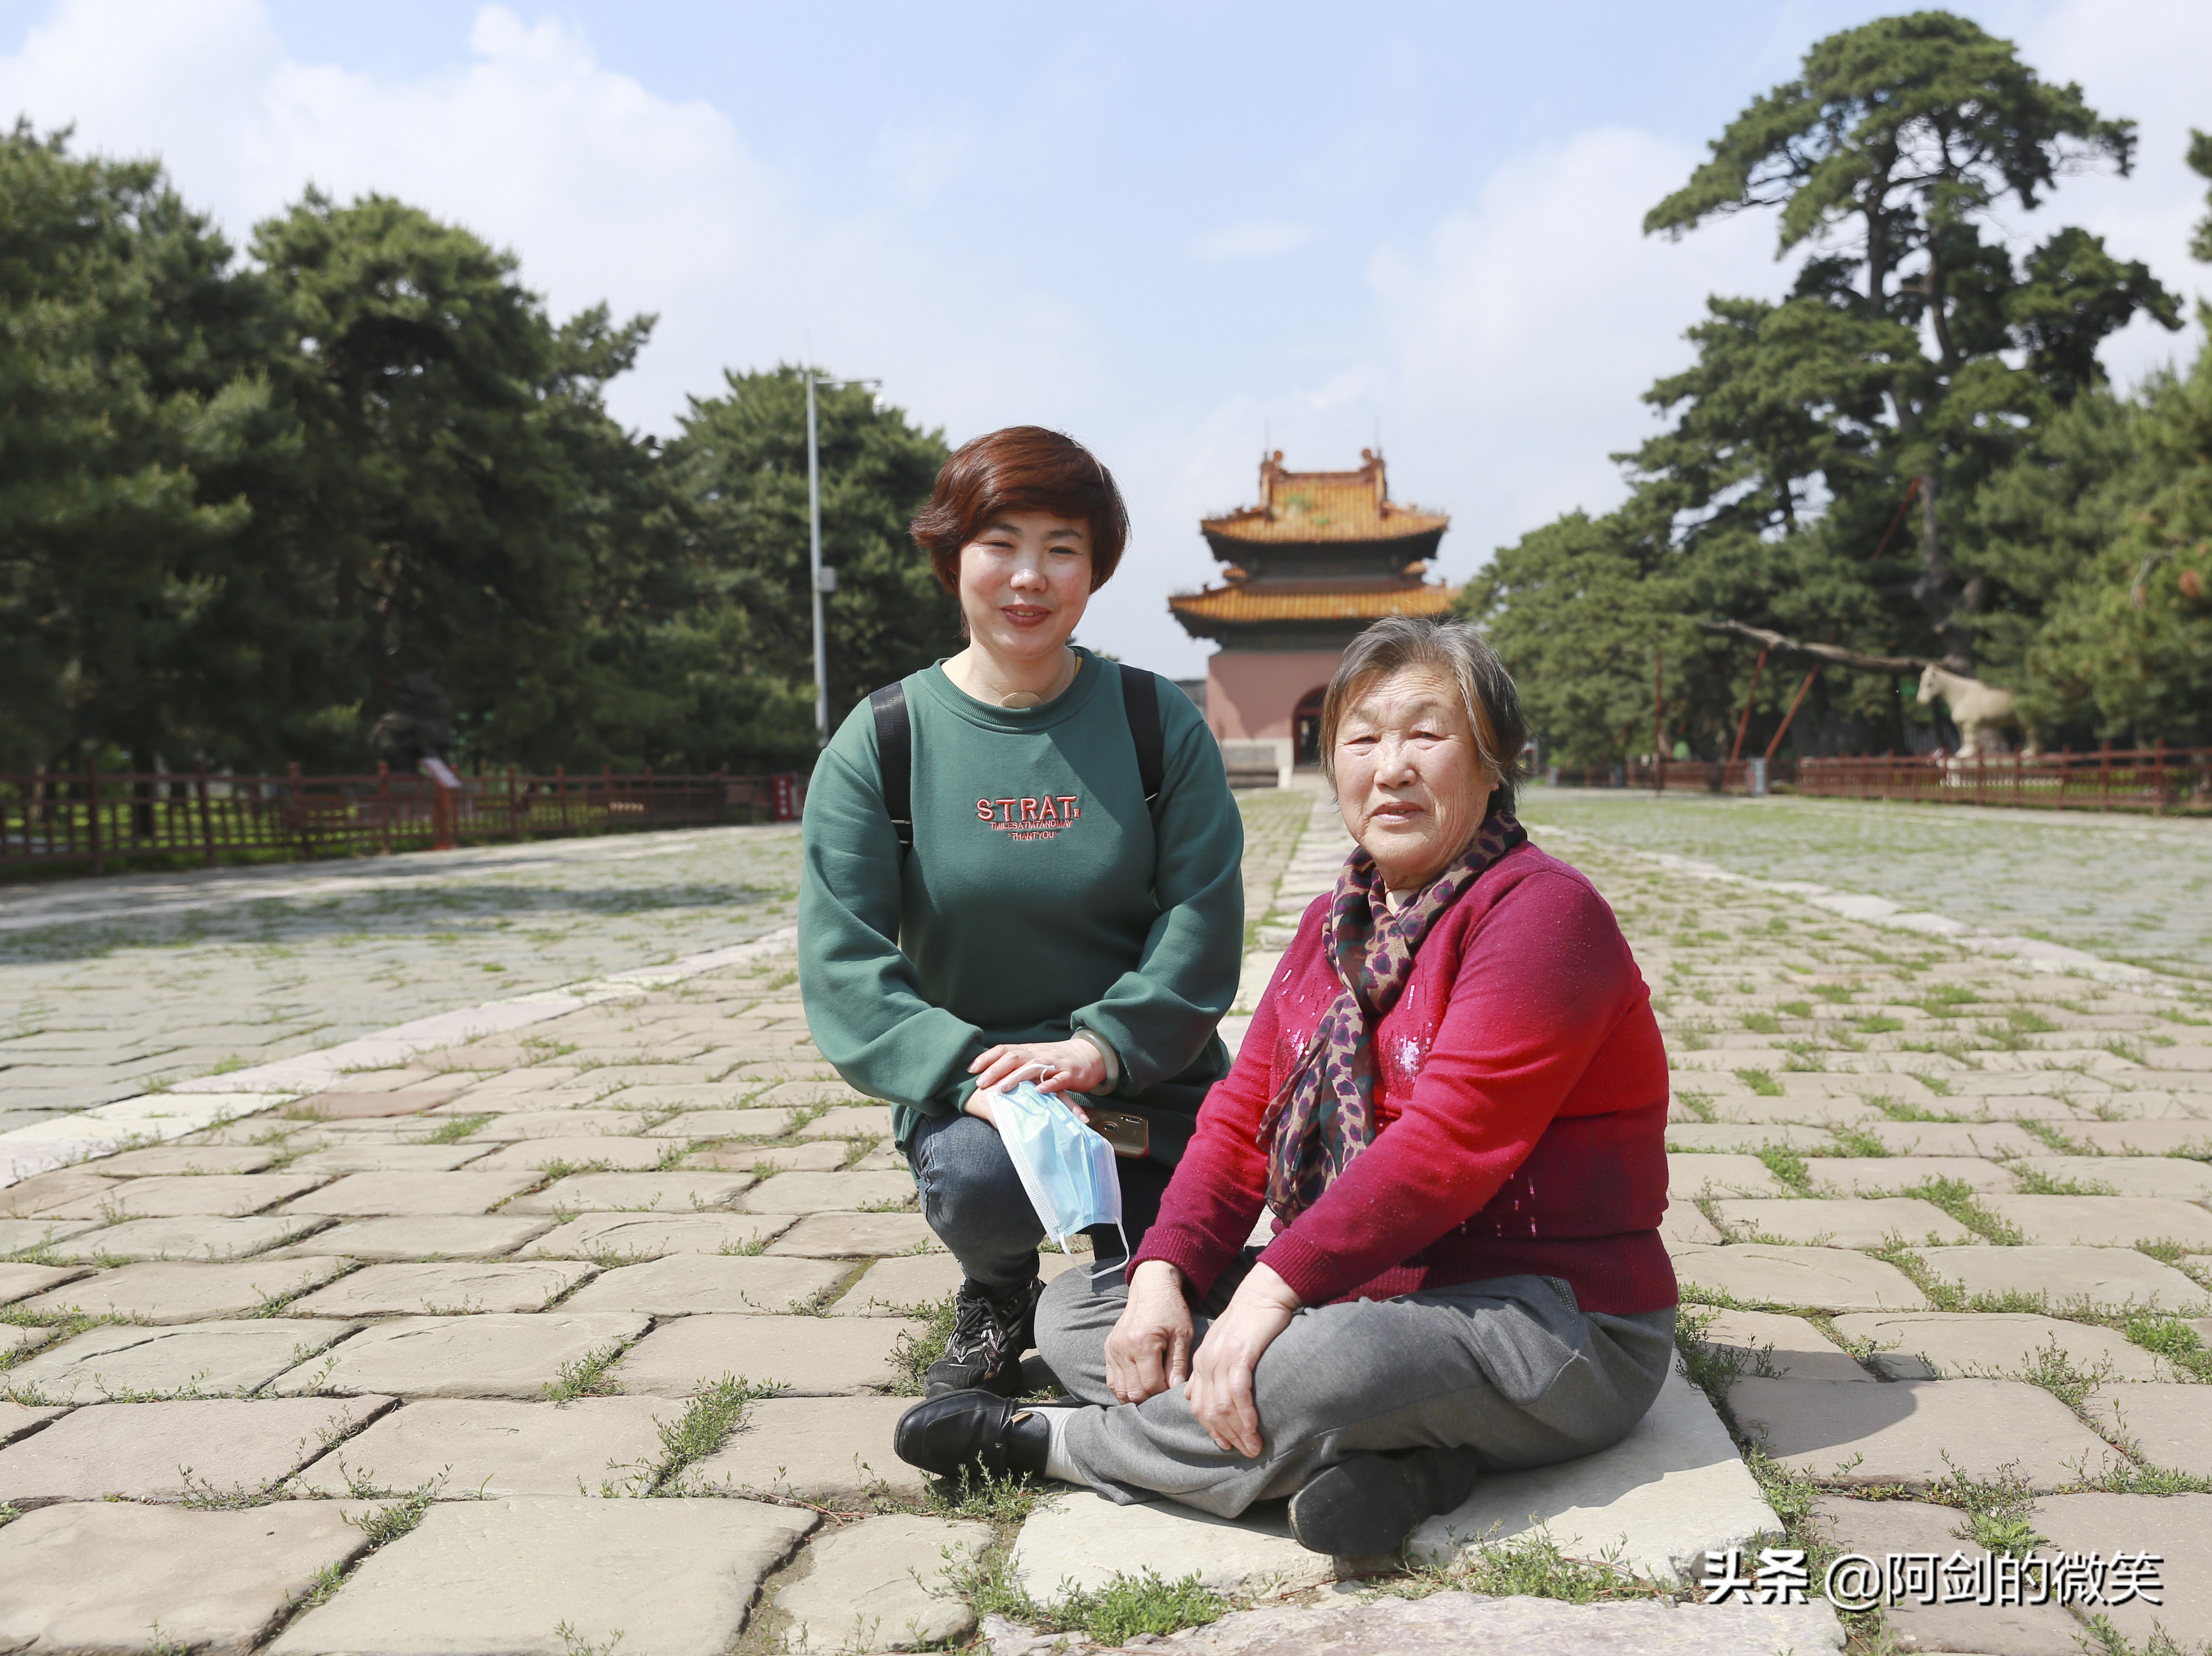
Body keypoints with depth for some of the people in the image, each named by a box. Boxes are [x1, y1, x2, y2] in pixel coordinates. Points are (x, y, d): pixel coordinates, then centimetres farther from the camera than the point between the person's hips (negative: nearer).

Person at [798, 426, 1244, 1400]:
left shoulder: (1160, 726, -1)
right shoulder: (879, 744, -3)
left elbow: (1202, 926, -6)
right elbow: (843, 965, -9)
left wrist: (1099, 1046, -23)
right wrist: (971, 1074, -24)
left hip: (1150, 1088, 1)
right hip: (968, 1084, 0)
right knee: (978, 1179, -34)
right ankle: (997, 1296, 5)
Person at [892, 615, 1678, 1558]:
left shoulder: (1541, 912, -14)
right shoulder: (1334, 923, 12)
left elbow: (1447, 1144, -24)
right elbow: (1244, 1112, 6)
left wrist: (1277, 1286, -28)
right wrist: (1164, 1277, -9)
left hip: (1553, 1326, -8)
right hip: (1352, 1291, 9)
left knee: (1308, 1370, -38)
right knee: (1072, 1310, 1)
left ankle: (1043, 1443, -9)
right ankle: (1386, 1459, -20)